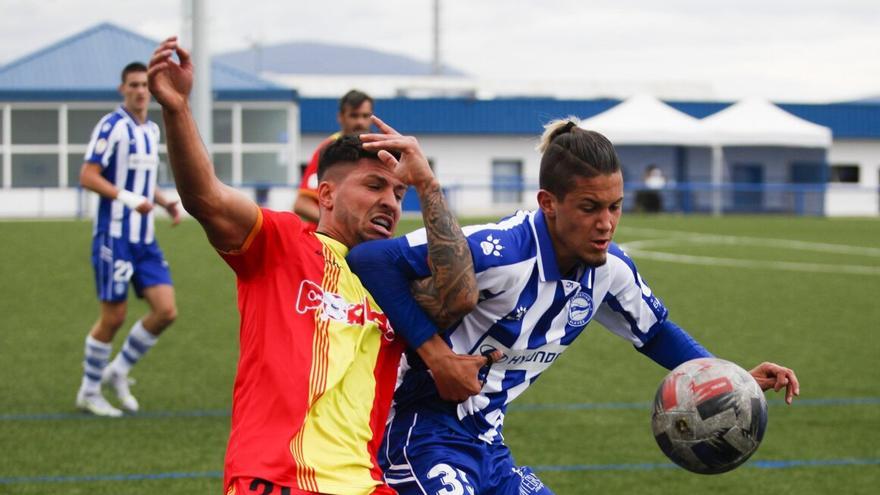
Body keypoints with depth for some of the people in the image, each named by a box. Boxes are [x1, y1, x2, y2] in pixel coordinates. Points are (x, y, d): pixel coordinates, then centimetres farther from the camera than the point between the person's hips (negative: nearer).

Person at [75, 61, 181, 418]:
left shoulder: (152, 130, 13)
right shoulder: (112, 126, -11)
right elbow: (87, 177, -15)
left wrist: (166, 202, 9)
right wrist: (129, 198, -24)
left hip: (144, 239, 7)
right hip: (114, 237, -7)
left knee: (166, 311, -2)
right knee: (113, 317, -2)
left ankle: (118, 371, 16)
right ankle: (89, 391, 15)